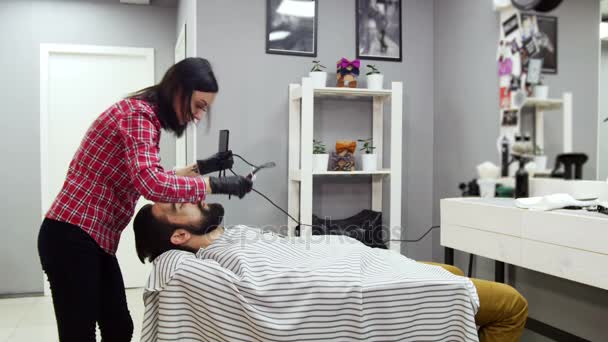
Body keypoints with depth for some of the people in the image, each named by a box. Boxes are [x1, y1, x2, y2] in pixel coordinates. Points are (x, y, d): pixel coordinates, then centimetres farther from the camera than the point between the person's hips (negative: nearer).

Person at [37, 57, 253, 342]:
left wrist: (200, 167, 10)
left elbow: (154, 179, 18)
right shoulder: (138, 114, -18)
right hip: (72, 237, -10)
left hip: (96, 238, 10)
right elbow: (151, 184, -33)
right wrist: (216, 185, -25)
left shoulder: (145, 116, 13)